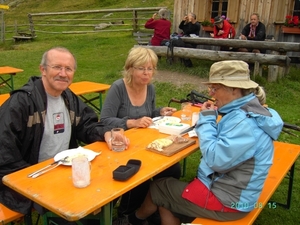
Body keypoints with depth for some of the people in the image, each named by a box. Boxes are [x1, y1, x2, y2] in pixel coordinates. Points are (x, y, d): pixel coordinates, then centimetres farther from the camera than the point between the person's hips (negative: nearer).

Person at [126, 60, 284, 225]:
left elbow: (216, 160, -29)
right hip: (222, 188, 9)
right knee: (167, 204, 15)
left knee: (158, 188, 8)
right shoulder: (242, 113, 3)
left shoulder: (245, 123, -27)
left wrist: (207, 120, -19)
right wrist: (209, 118, -4)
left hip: (226, 200, -9)